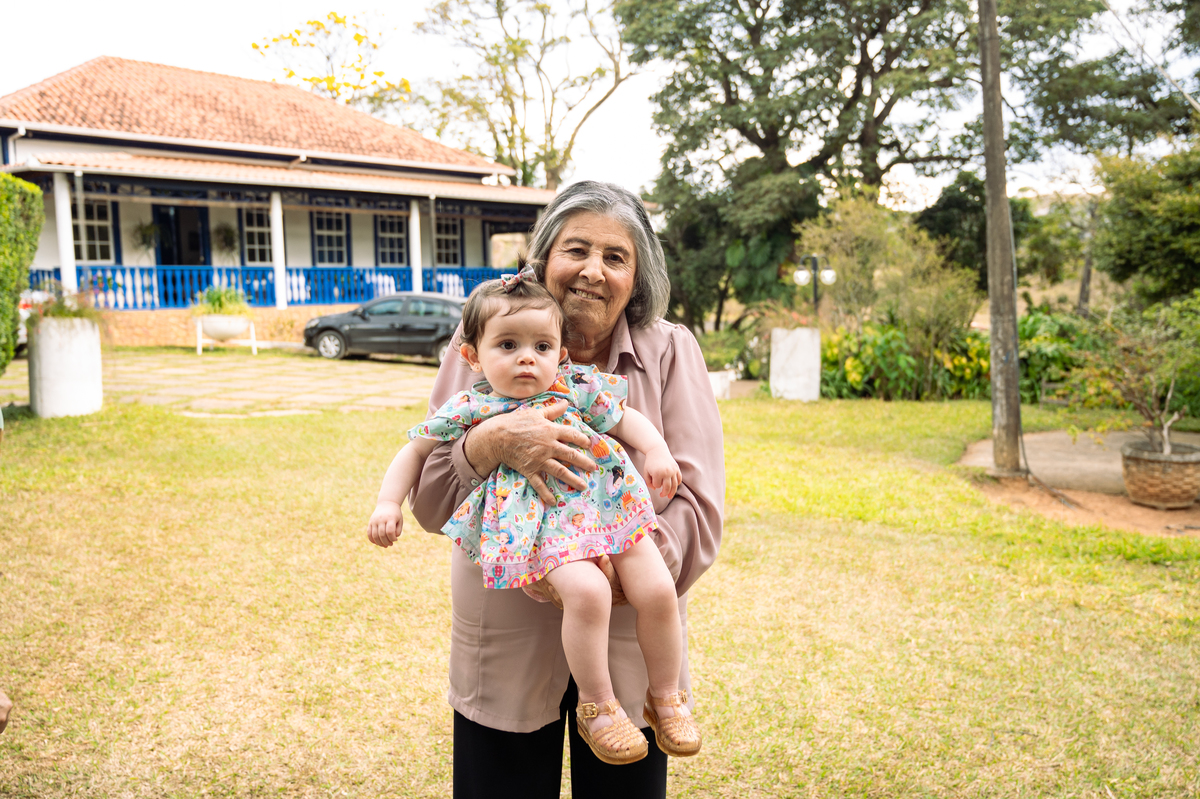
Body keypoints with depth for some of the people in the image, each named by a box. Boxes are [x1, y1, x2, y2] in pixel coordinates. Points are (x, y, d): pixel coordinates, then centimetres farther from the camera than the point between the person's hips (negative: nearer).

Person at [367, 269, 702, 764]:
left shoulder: (578, 388, 7)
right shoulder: (470, 409, 3)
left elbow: (625, 418, 20)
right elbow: (416, 450, 14)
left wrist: (657, 451, 2)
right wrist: (388, 505, 4)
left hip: (607, 500, 4)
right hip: (539, 521, -3)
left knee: (657, 590, -8)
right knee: (586, 591, -29)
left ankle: (665, 697, 18)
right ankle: (596, 706, -4)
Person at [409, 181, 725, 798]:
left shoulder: (670, 352, -4)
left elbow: (699, 500, -8)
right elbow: (429, 502, -6)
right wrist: (492, 441, -25)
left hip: (630, 649, 0)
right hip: (504, 652, 0)